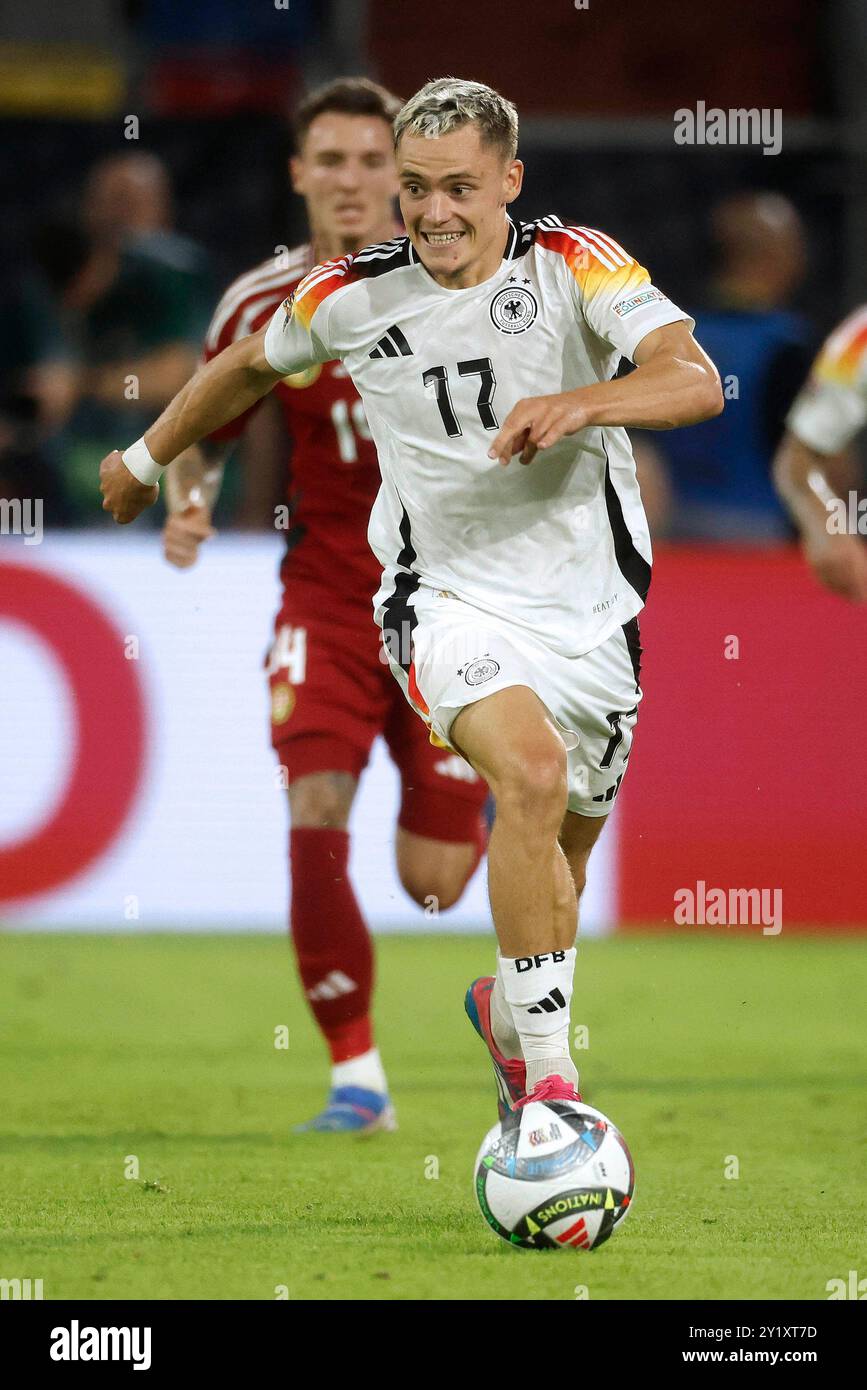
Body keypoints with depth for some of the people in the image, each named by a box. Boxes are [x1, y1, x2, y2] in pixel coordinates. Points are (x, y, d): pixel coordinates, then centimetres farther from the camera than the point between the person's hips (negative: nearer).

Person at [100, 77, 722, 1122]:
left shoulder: (574, 266, -11)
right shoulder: (354, 296, -5)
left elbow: (696, 381, -25)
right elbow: (250, 364, 17)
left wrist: (580, 404, -43)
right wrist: (146, 457, 29)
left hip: (588, 606, 1)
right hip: (448, 600, -1)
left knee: (555, 862, 13)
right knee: (532, 771, -30)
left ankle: (507, 1010, 48)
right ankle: (548, 1078, -26)